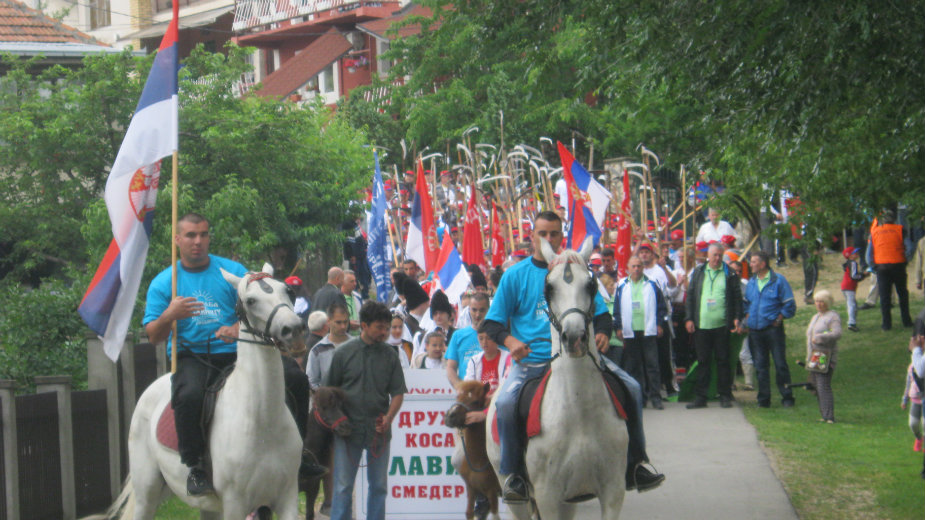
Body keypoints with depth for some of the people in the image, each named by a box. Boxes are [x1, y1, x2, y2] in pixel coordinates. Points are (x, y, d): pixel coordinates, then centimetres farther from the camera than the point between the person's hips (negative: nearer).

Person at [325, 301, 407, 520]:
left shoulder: (389, 355, 4)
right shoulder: (344, 353, -2)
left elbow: (397, 393, 5)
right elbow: (329, 391, 3)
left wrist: (389, 418, -11)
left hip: (379, 430, 2)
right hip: (348, 428, -2)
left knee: (379, 485, 8)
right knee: (343, 486, 0)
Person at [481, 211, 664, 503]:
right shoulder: (515, 276, 6)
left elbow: (600, 313, 15)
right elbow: (492, 324, 6)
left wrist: (602, 333, -9)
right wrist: (511, 341, -16)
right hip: (531, 361, -2)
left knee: (630, 388, -12)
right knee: (505, 402, -30)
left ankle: (634, 466, 0)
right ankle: (513, 473, -12)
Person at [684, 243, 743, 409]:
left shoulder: (730, 274, 4)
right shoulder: (698, 272, 9)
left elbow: (737, 297, 5)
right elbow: (690, 296, 9)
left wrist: (737, 317, -5)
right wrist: (689, 318, 2)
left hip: (722, 325, -2)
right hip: (701, 325, 2)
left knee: (723, 361, 3)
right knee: (703, 361, 5)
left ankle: (725, 396, 9)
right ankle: (700, 397, 9)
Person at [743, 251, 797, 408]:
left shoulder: (778, 280, -4)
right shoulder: (751, 282, 13)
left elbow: (789, 305, -3)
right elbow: (746, 303, 25)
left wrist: (778, 319, -7)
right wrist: (748, 318, 9)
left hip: (773, 329, -5)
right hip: (755, 330, 5)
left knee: (780, 363, -3)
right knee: (760, 366, 6)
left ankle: (787, 397, 4)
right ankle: (763, 399, 11)